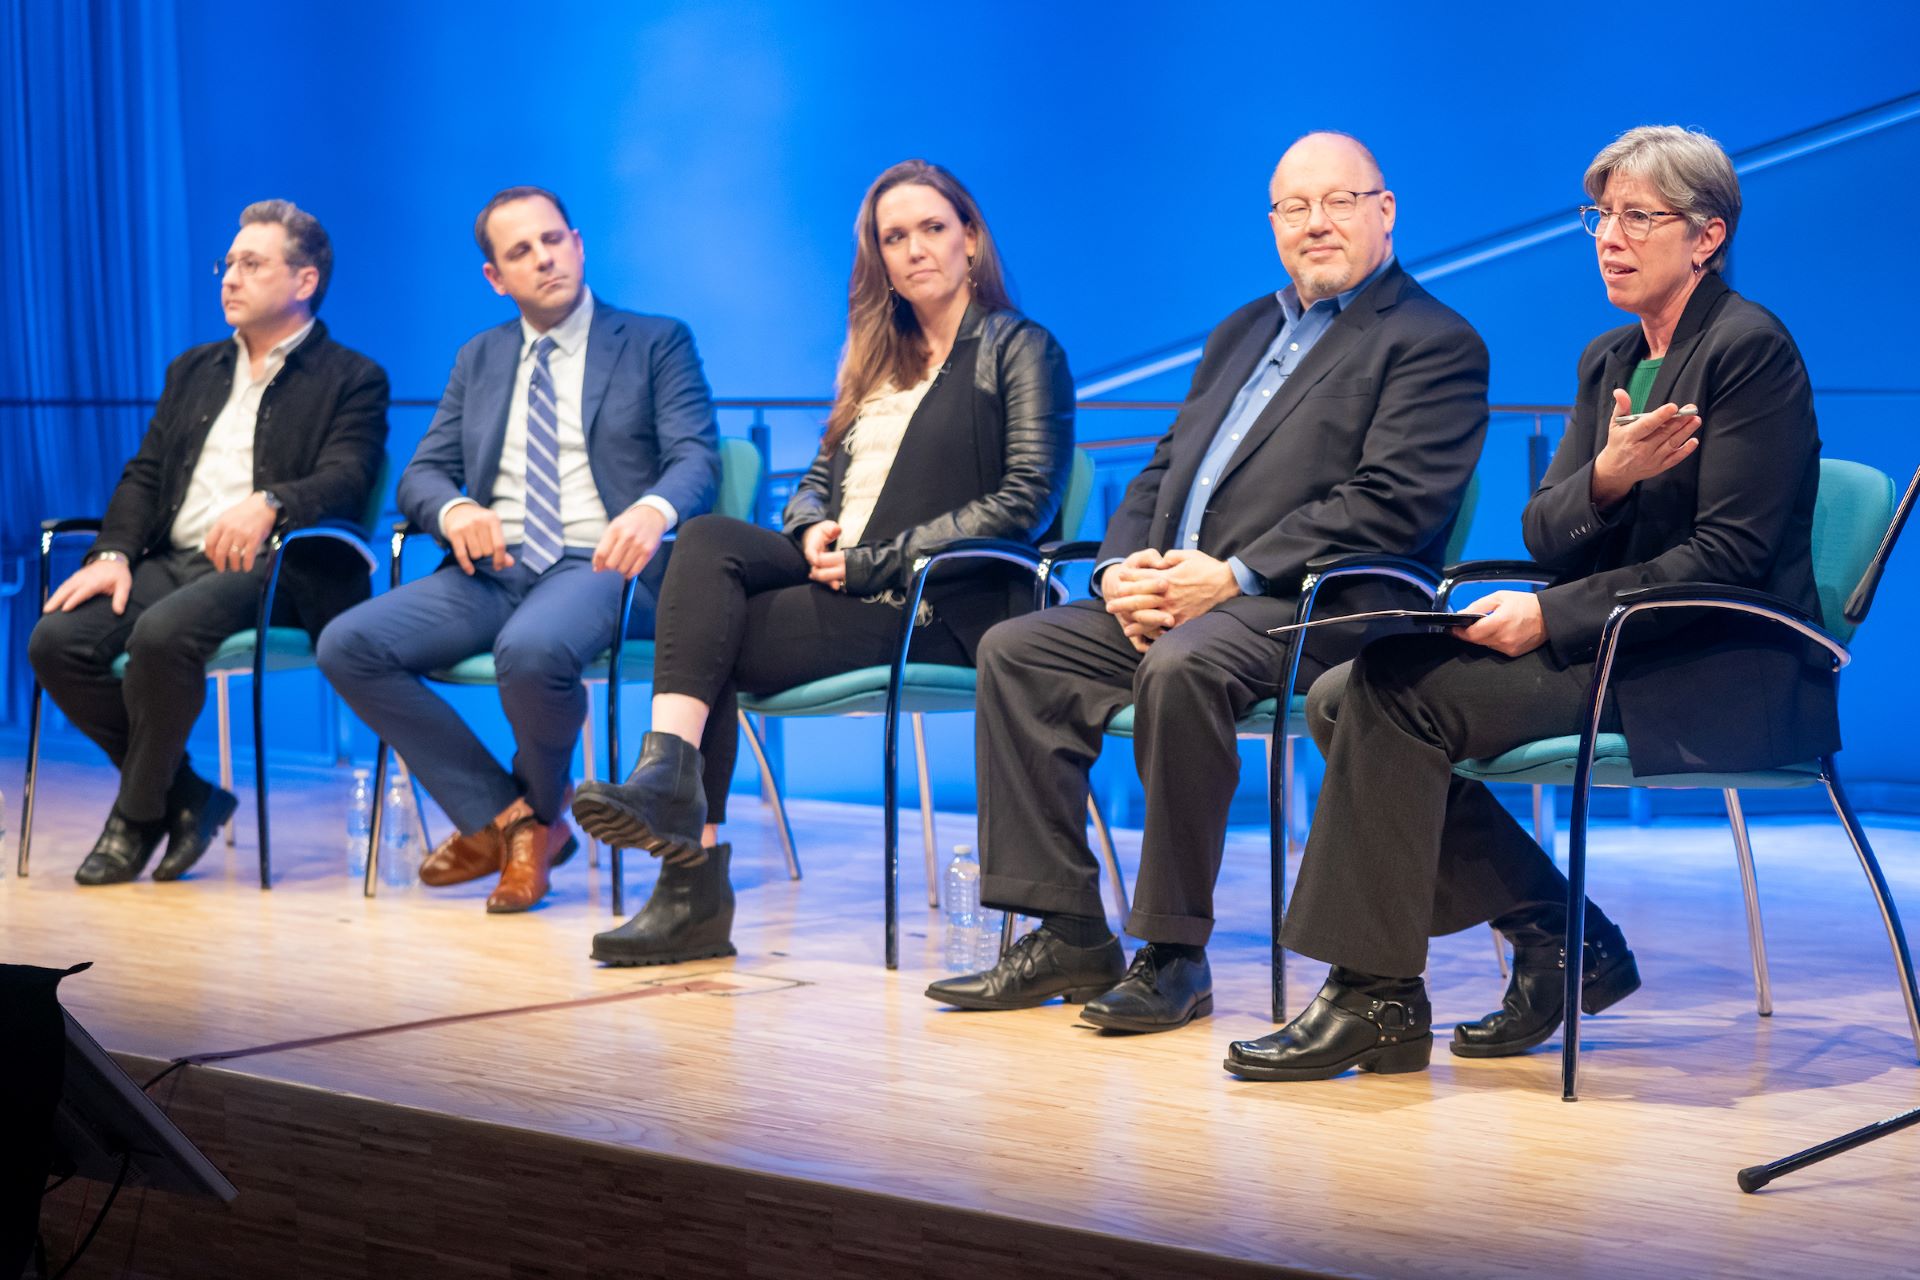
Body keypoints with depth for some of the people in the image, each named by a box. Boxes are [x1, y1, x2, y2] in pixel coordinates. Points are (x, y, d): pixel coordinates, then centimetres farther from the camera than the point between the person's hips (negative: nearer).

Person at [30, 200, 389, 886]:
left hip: (272, 571, -6)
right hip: (174, 561, 7)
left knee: (163, 633, -34)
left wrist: (269, 503, -33)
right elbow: (144, 473, 17)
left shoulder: (352, 379, 5)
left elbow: (345, 481, -11)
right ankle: (186, 798, -2)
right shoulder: (194, 371, 24)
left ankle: (138, 814, -10)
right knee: (57, 640, -18)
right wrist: (113, 553, -3)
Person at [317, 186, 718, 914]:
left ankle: (537, 810, -3)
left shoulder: (657, 343, 8)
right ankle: (501, 818, -6)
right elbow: (421, 473, 14)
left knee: (533, 650, -38)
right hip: (494, 569, 5)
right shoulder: (479, 359, 21)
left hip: (600, 564, -5)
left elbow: (696, 458, -5)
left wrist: (652, 511, -30)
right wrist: (454, 511, -12)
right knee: (348, 646, -18)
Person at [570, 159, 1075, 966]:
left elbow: (1025, 504, -9)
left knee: (712, 642, -23)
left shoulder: (1020, 350, 3)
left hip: (941, 606, -6)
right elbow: (820, 475, 23)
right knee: (709, 540, -24)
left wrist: (875, 559, -14)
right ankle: (668, 776, -33)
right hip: (842, 576, 6)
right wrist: (813, 528, -3)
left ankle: (697, 889, -23)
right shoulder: (875, 356, 25)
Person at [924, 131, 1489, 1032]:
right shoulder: (1244, 331, 25)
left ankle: (1173, 952, -25)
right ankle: (1069, 936, -7)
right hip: (1169, 597, 8)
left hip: (1311, 609, -8)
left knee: (1181, 666, -36)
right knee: (1017, 650, -8)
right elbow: (1164, 469, 22)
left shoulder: (1433, 343, -1)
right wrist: (1124, 569, 0)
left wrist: (1232, 576, -21)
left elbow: (1387, 507, -14)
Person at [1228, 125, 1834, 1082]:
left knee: (1399, 688, -23)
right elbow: (1544, 534, 8)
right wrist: (1606, 477, -15)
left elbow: (1730, 556, -17)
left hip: (1716, 670, -9)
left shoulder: (1750, 347, -8)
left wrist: (1552, 617, -21)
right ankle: (1565, 942, 0)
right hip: (1611, 646, 9)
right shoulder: (1608, 359, 16)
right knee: (1341, 698, -6)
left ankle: (1375, 996, -16)